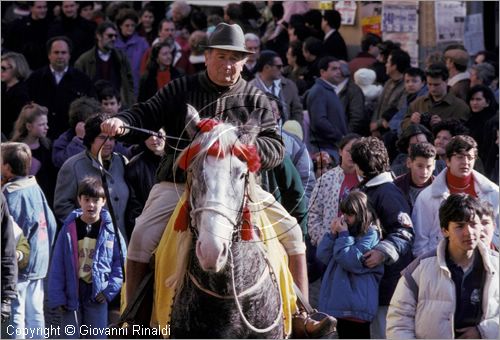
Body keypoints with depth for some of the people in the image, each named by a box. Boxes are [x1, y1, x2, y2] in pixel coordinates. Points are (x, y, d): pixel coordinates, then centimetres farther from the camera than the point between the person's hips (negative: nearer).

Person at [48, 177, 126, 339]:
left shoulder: (110, 230, -3)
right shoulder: (69, 229, -3)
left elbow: (121, 262, 2)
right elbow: (57, 266, -1)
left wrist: (110, 289, -8)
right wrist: (57, 297, -6)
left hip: (97, 296, 0)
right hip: (72, 294, 0)